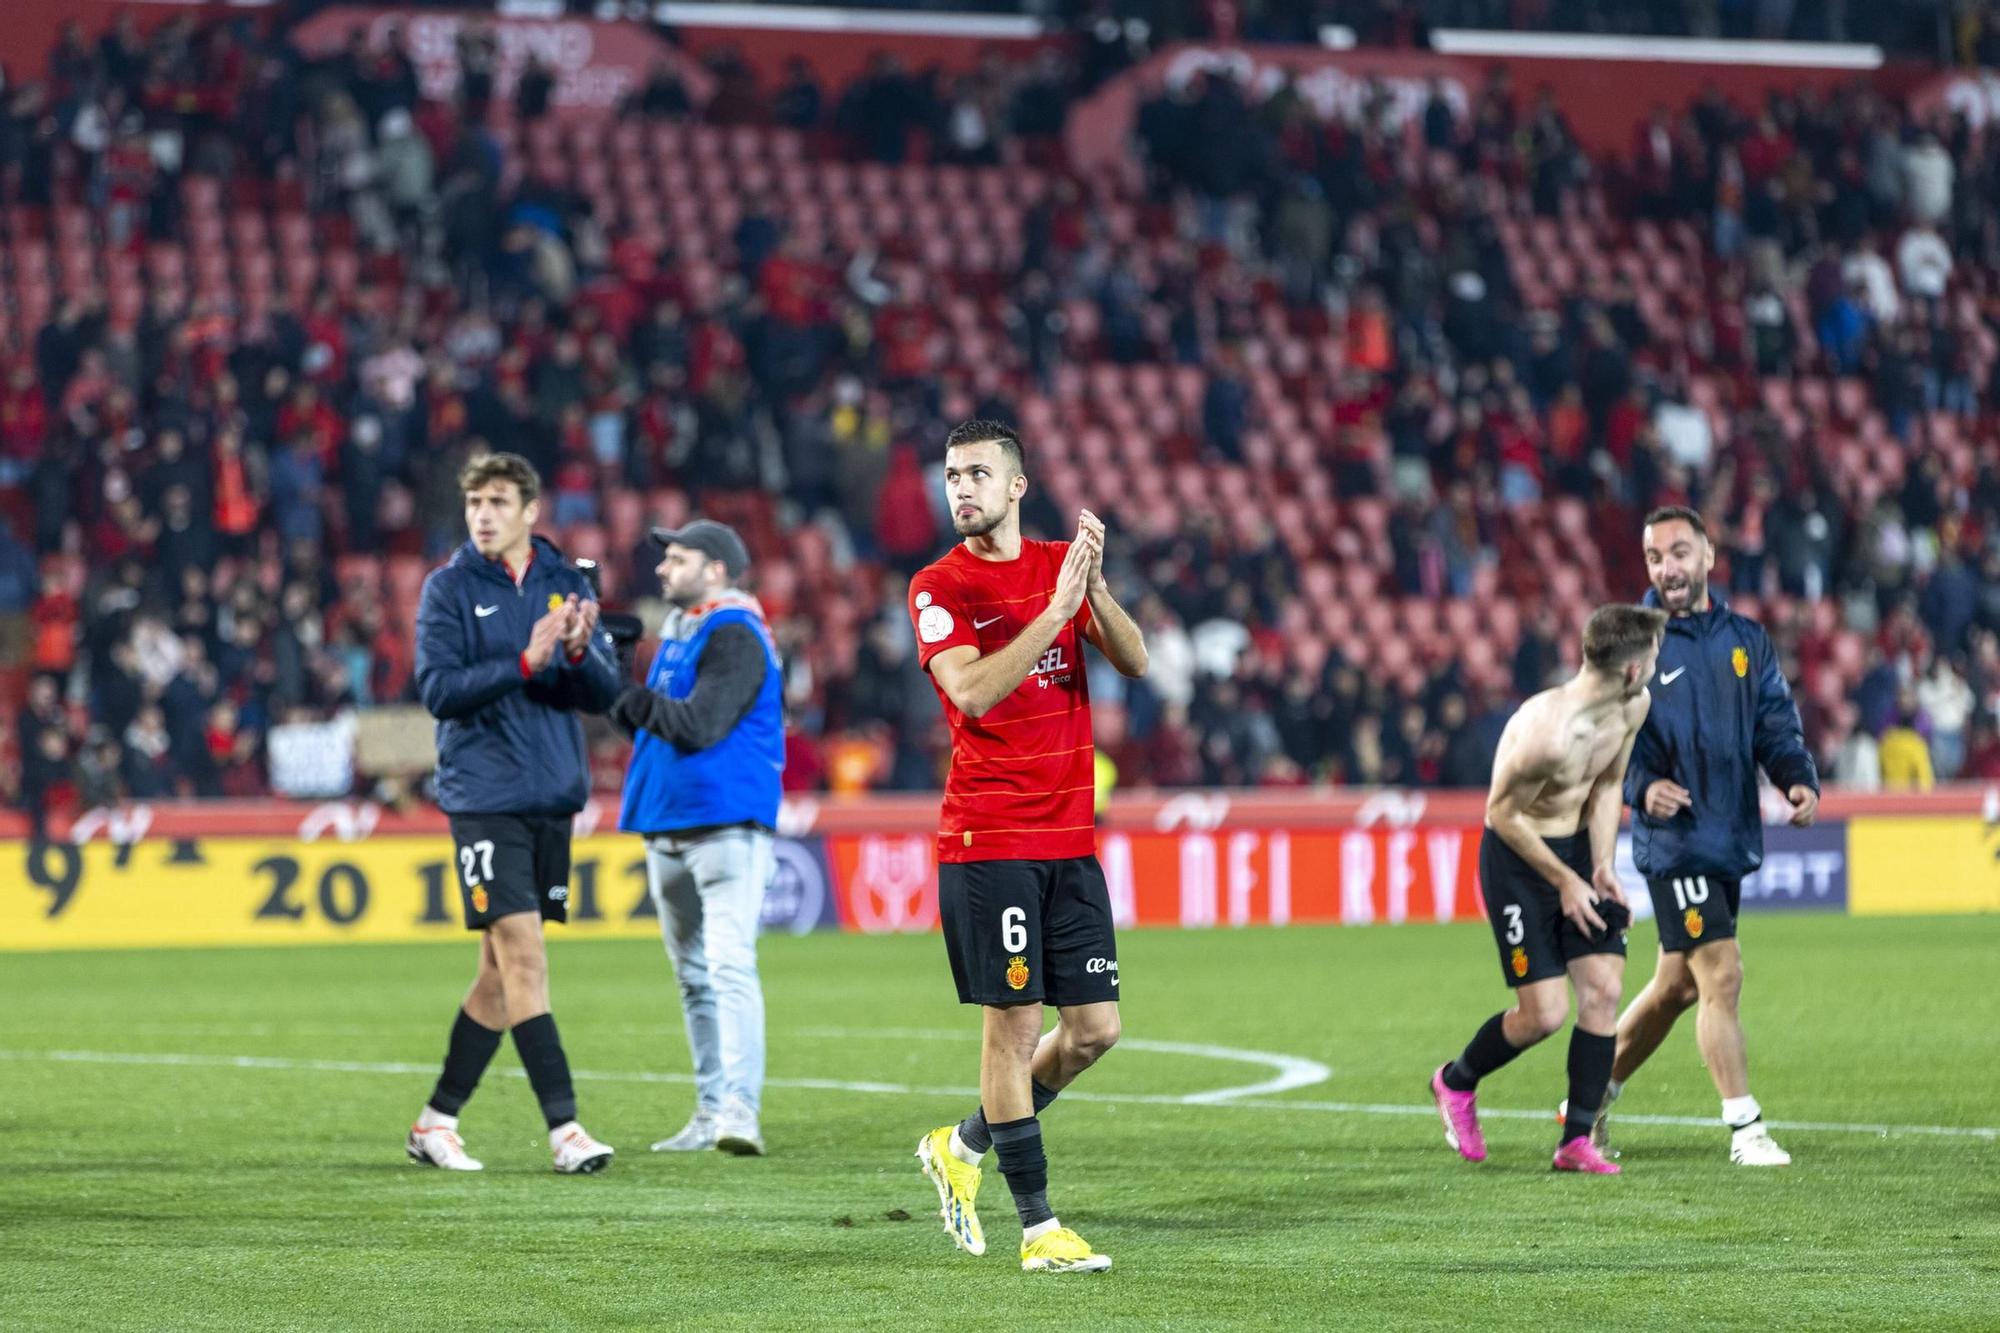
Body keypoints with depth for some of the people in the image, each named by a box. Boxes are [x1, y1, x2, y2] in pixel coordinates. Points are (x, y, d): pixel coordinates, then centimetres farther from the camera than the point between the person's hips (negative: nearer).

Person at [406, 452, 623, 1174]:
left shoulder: (565, 584, 9)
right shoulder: (449, 588, -2)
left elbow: (605, 693, 6)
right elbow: (438, 688, -11)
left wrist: (580, 653, -15)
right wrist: (525, 662, -22)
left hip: (553, 798, 5)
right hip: (484, 796, -5)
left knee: (502, 969, 9)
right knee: (523, 957, -12)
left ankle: (437, 1121, 19)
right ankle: (563, 1128, -14)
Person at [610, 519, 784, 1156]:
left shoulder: (734, 636, -10)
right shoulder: (676, 633, 18)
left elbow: (699, 723, -20)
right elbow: (639, 713, 17)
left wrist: (641, 702, -8)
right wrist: (633, 708, -4)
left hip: (725, 823, -9)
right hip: (667, 826, 9)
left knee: (730, 966, -18)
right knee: (693, 977, 11)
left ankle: (740, 1109, -25)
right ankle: (711, 1113, 17)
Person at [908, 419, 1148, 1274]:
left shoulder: (1061, 563, 11)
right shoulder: (938, 587, -2)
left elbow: (1135, 662, 0)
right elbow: (972, 691, -18)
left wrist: (1094, 588, -17)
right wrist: (1055, 611, -22)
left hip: (1070, 840, 5)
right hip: (987, 841, -5)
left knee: (1094, 1028, 4)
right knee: (1014, 1026, -6)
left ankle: (963, 1148, 25)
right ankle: (1038, 1228, 0)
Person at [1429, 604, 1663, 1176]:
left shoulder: (1634, 707, -6)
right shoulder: (1545, 733, -32)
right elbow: (1502, 812, -19)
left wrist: (1602, 865, -1)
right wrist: (1563, 881, -13)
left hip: (1579, 845, 7)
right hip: (1518, 854, -7)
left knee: (1603, 989, -4)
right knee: (1546, 1012, -7)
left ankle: (1576, 1140, 4)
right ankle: (1456, 1081, 21)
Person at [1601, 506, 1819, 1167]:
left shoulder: (1747, 640, 10)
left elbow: (1777, 726, 9)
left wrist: (1800, 779, -11)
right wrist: (1642, 786, -26)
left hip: (1732, 837, 6)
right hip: (1674, 840, -6)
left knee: (1676, 985, 13)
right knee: (1722, 974, -13)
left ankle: (1593, 1098, 29)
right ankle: (1745, 1130, -8)